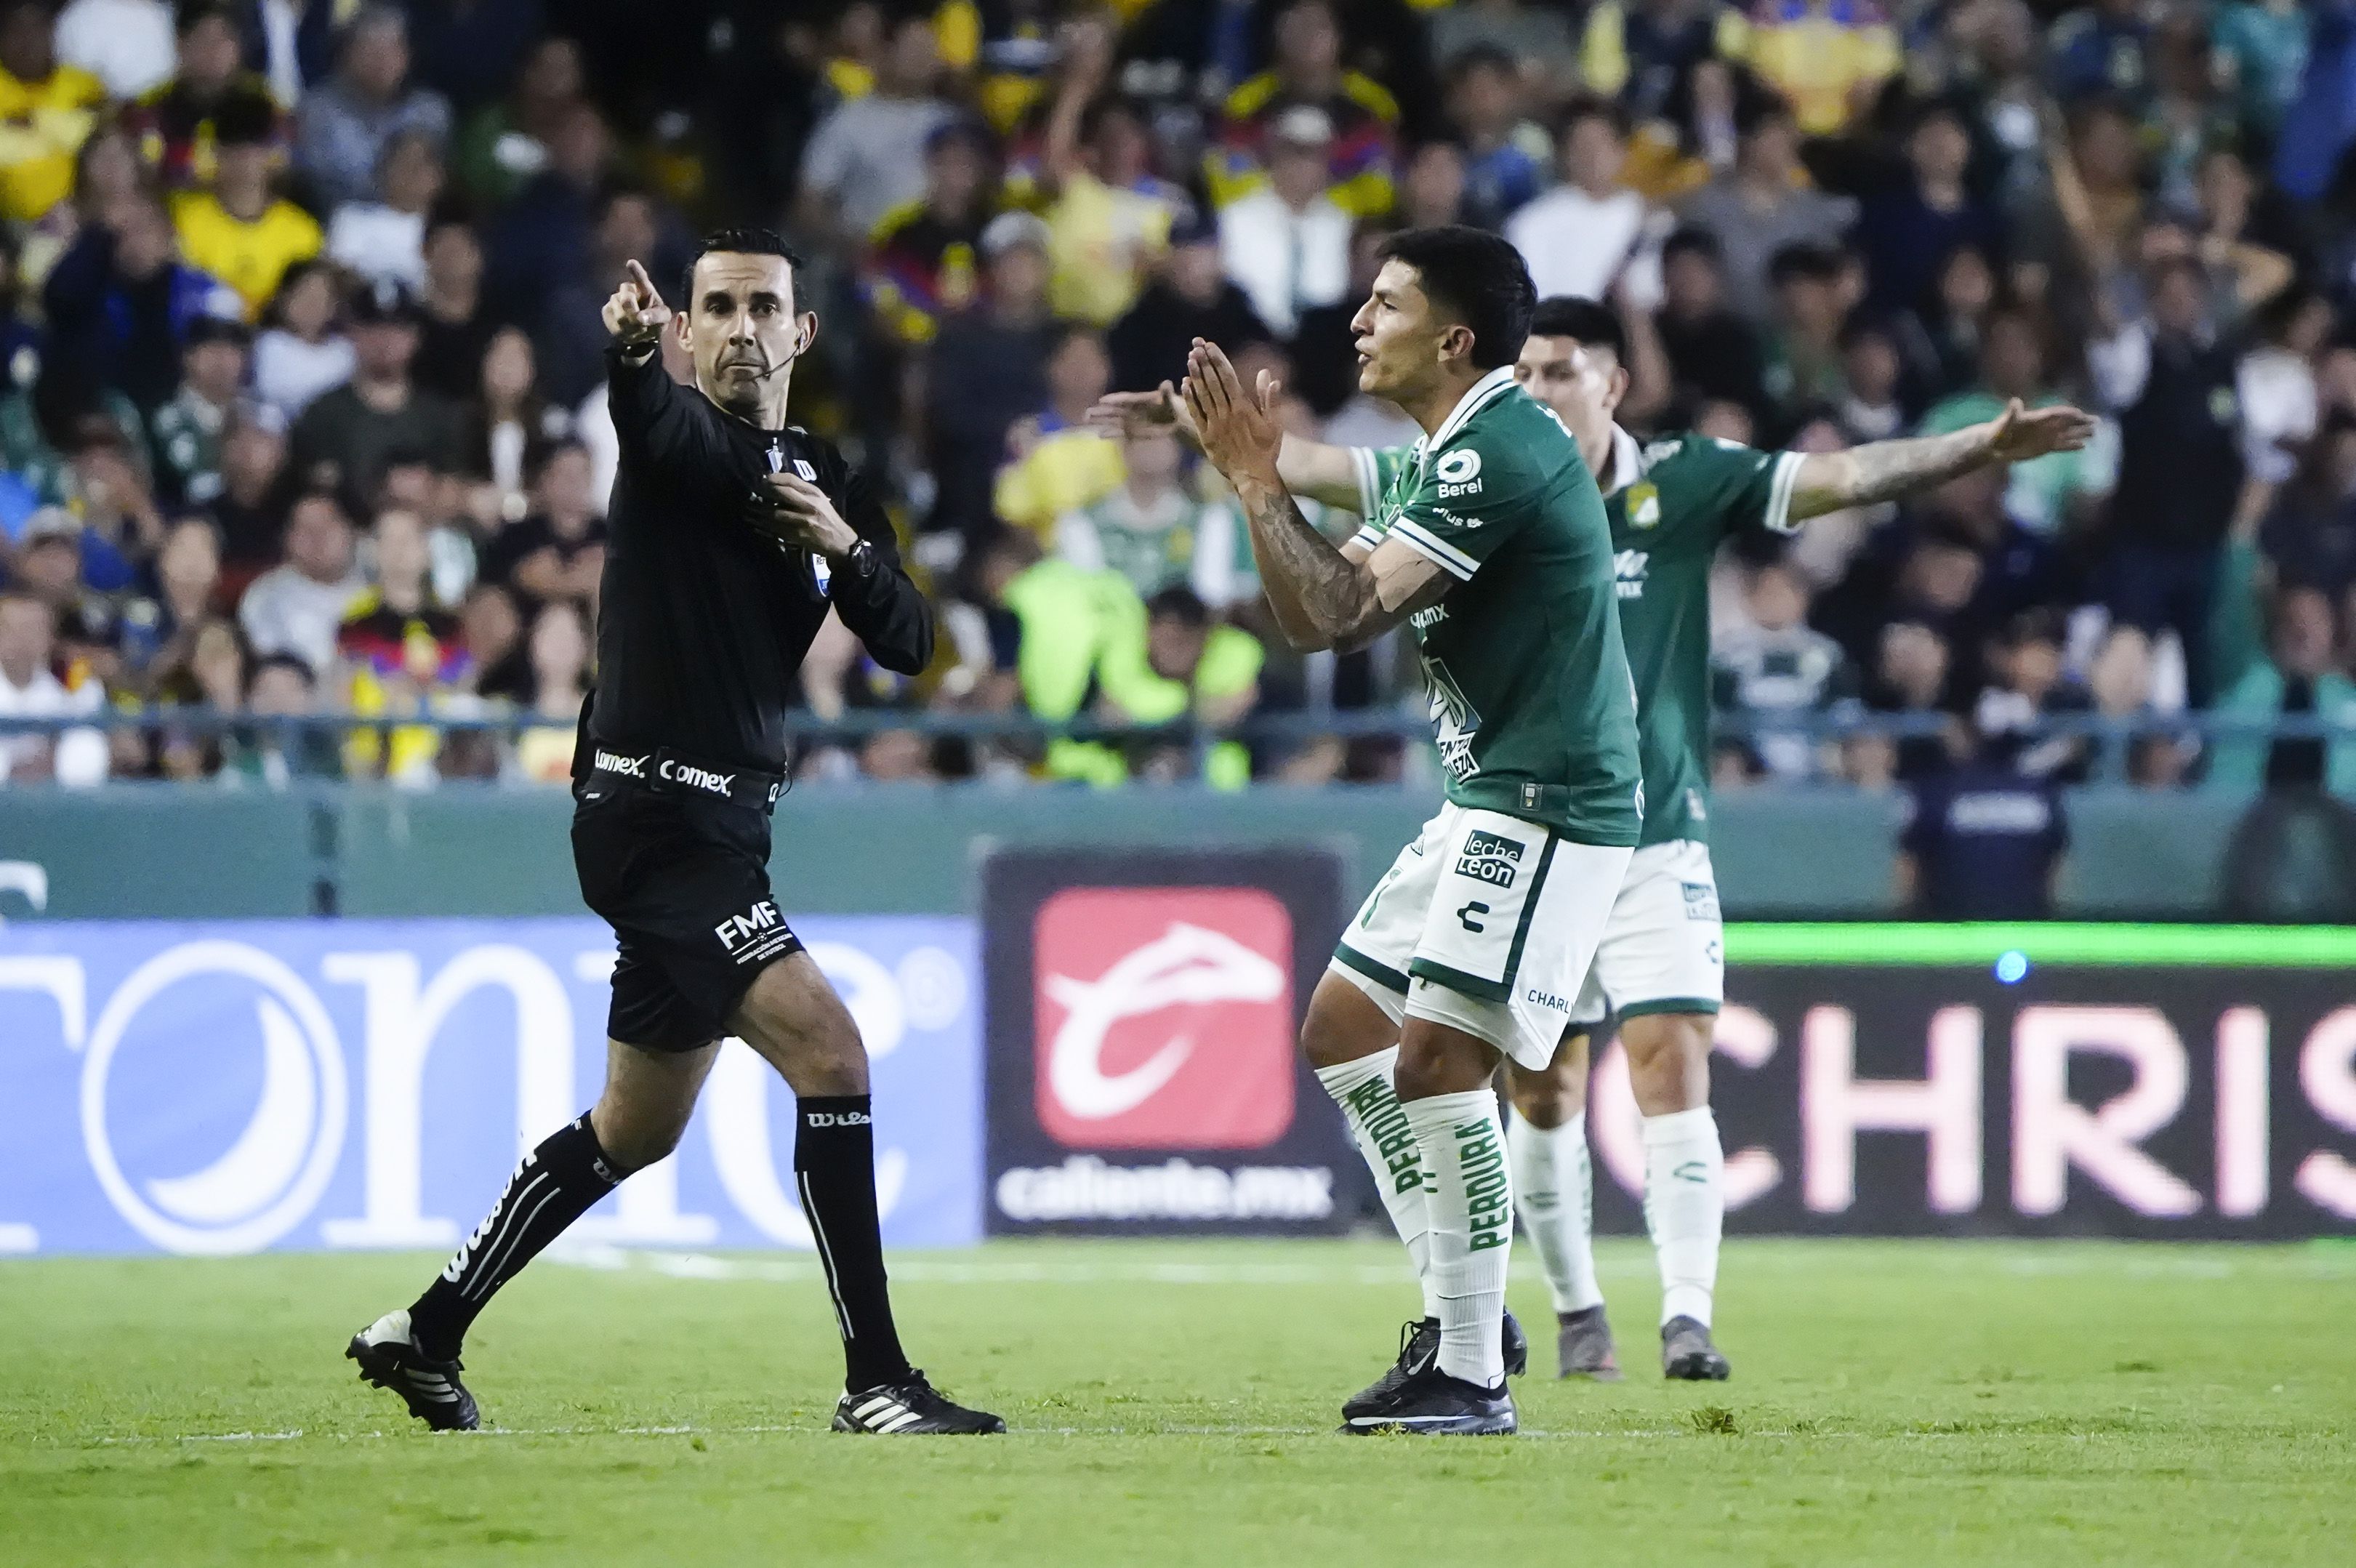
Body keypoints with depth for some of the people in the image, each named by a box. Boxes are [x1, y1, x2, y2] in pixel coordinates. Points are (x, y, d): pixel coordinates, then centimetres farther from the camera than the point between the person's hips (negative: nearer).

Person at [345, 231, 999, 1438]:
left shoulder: (829, 485, 13)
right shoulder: (683, 438, -9)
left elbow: (908, 646, 6)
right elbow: (649, 417, -34)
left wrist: (847, 548, -13)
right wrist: (631, 347, -57)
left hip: (720, 826, 9)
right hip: (653, 812, -9)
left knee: (635, 1130, 18)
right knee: (827, 1050, -20)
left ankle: (424, 1336, 30)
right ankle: (874, 1383, -19)